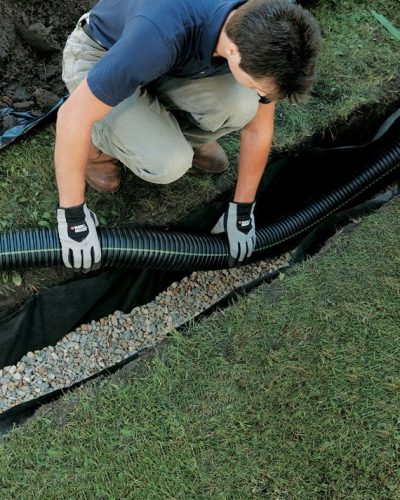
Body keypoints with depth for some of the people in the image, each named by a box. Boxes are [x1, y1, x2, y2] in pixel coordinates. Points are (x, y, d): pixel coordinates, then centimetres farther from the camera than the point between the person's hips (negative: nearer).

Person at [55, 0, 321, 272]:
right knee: (168, 161, -28)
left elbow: (258, 127, -8)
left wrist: (242, 211, -2)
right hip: (96, 60, -4)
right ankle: (96, 141, 4)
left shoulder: (263, 34, -23)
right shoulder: (162, 35, -43)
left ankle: (184, 135, 10)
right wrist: (72, 214, -27)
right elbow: (73, 114, -35)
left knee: (243, 104, -23)